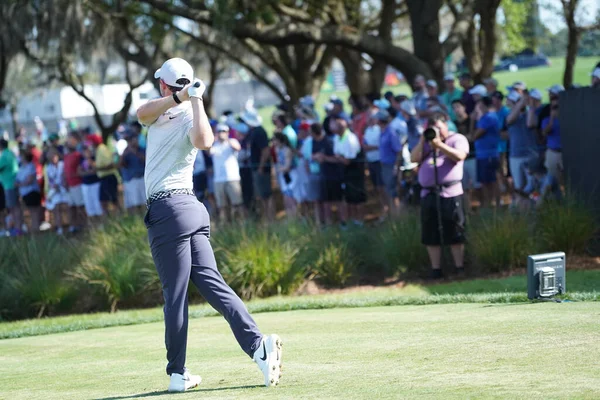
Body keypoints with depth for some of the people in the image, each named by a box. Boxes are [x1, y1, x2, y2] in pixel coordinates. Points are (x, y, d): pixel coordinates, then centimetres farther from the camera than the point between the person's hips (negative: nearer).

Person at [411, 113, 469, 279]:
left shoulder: (457, 139, 5)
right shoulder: (426, 143, 21)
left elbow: (459, 156, -14)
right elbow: (414, 158, 10)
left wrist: (439, 144, -18)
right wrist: (422, 141, 0)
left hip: (450, 193, -5)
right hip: (428, 193, 5)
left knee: (455, 233, -4)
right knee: (431, 234, 5)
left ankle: (460, 267, 2)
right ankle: (436, 269, 10)